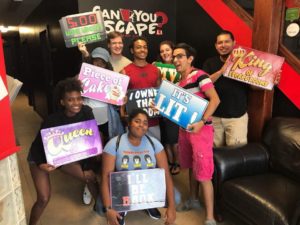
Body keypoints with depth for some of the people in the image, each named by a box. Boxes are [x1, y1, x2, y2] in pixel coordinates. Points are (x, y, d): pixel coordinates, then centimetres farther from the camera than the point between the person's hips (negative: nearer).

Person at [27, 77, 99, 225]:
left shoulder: (86, 112, -22)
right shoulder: (53, 121, -33)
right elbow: (37, 146, -21)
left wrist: (86, 166, -10)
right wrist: (41, 165, -39)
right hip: (40, 158, -4)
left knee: (91, 177, 2)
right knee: (44, 198, -10)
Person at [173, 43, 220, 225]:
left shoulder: (199, 75, -12)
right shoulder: (180, 82, 13)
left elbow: (215, 99, -20)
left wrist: (202, 122, -27)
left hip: (201, 129, -8)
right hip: (184, 129, 8)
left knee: (203, 173, -5)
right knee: (192, 167, 20)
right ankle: (193, 200, 38)